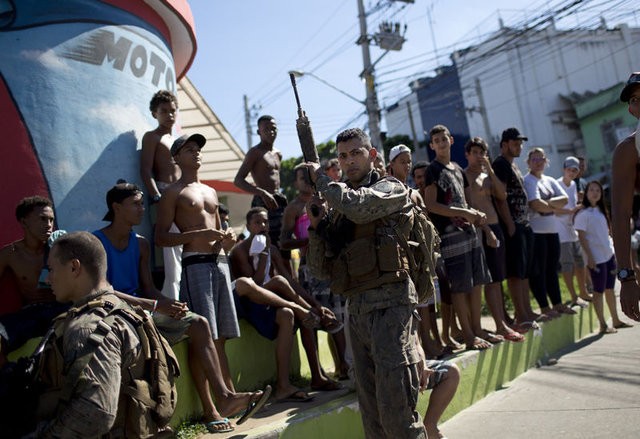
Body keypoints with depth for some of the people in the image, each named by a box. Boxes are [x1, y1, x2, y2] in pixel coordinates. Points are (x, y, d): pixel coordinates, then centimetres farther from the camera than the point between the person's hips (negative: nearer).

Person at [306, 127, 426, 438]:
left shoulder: (391, 188, 3)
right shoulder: (337, 211, 19)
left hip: (389, 303, -6)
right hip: (356, 308, 7)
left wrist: (320, 178, -4)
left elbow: (359, 206, -20)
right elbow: (320, 270, 17)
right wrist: (316, 224, 3)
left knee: (395, 407, -11)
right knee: (370, 409, 9)